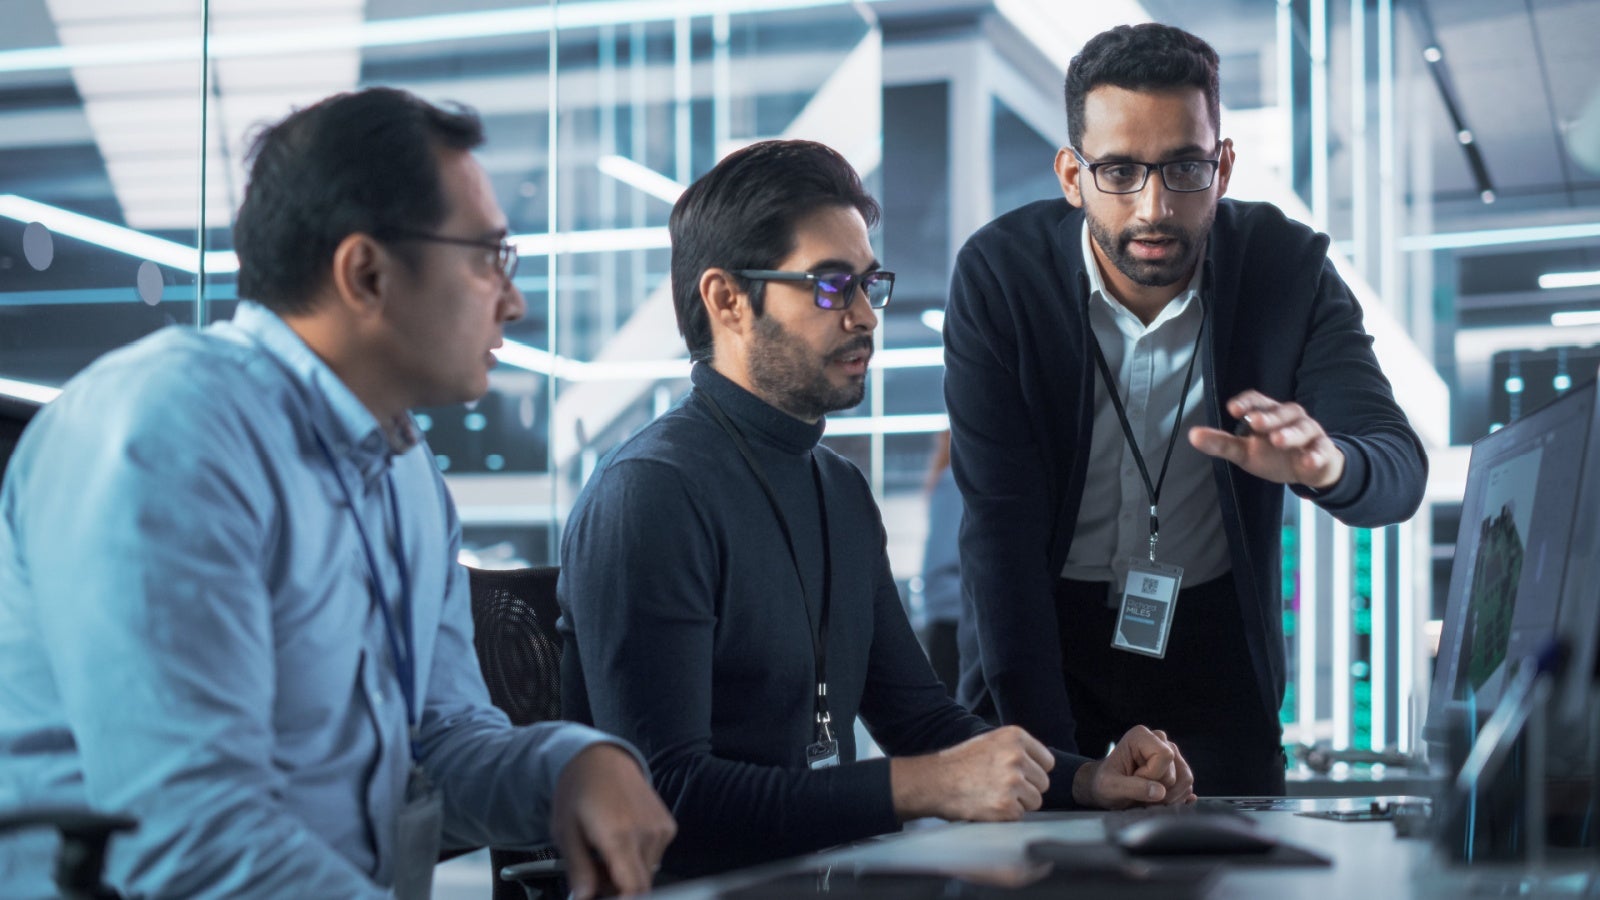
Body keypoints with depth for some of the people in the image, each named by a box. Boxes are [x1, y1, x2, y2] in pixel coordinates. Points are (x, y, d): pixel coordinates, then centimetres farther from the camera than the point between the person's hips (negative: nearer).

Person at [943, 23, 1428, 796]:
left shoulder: (1288, 266, -13)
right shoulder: (998, 274, -16)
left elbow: (1400, 471, -18)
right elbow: (999, 520, -17)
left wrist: (1329, 465, -44)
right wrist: (1043, 747, -23)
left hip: (1213, 637, 1)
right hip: (1043, 624, -1)